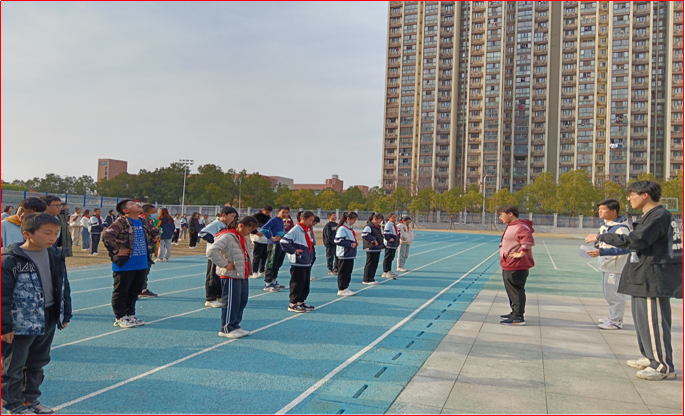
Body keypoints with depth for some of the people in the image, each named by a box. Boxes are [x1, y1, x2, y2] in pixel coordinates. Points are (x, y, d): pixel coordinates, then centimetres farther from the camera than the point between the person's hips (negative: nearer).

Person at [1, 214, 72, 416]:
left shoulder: (56, 256, 3)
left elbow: (64, 287, 11)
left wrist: (65, 314, 12)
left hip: (48, 321, 7)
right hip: (21, 323, -6)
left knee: (38, 363, 19)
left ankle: (31, 399, 35)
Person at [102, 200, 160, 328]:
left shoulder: (144, 222, 9)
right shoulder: (122, 222, -14)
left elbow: (155, 233, 27)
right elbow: (106, 235, -26)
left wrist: (149, 247, 16)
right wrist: (115, 252, -19)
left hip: (142, 264, 7)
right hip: (124, 265, -7)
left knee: (135, 291, 16)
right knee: (121, 292, 4)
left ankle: (130, 315, 28)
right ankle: (120, 318, 14)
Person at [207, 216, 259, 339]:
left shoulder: (244, 238, 14)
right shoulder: (227, 237, -17)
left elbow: (249, 250, 35)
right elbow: (211, 251, -27)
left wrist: (249, 263, 18)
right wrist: (225, 264, -22)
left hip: (243, 275, 9)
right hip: (231, 276, -9)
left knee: (242, 301, 13)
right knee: (231, 302, -3)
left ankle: (235, 326, 26)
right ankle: (226, 329, 8)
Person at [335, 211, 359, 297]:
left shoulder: (349, 228, 16)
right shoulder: (342, 229, -15)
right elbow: (338, 241, -23)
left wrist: (355, 243, 7)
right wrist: (350, 244, -18)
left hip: (350, 255, 9)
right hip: (344, 255, -9)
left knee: (348, 272, 13)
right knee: (343, 272, -2)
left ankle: (346, 288, 22)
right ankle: (341, 290, 6)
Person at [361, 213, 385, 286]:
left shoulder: (377, 227, 18)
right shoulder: (369, 226, -13)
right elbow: (364, 235, -28)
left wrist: (382, 241, 13)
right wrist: (373, 240, -23)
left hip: (378, 248, 10)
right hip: (371, 249, -10)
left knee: (375, 264, 13)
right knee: (370, 264, -5)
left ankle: (371, 279, 22)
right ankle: (367, 280, 2)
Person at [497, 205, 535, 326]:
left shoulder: (520, 227, -19)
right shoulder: (511, 227, 15)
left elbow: (528, 240, -33)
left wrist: (521, 254, -26)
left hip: (516, 267, -11)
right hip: (508, 266, 11)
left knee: (516, 291, -4)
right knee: (512, 291, 20)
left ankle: (518, 318, 2)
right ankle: (515, 313, 32)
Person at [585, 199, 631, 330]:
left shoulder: (621, 228, -19)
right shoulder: (605, 225, 10)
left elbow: (625, 248, -28)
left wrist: (601, 252, -32)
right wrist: (598, 245, 0)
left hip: (616, 266, -10)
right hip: (606, 265, 10)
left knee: (614, 293, -2)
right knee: (607, 292, 19)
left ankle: (616, 321, 9)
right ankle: (613, 317, 32)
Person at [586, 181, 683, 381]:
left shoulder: (659, 216, -16)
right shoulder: (649, 216, 16)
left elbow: (635, 240, -24)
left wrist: (601, 237, -19)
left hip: (654, 279, -11)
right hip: (643, 278, 11)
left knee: (653, 321, -6)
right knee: (642, 319, 17)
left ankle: (663, 366, 3)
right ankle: (651, 358, 29)